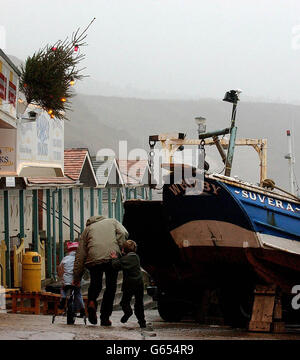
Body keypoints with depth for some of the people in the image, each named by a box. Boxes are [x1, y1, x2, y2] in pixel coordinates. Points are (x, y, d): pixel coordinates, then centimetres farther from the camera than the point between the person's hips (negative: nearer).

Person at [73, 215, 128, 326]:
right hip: (112, 258, -1)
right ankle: (105, 318, 8)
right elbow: (123, 233, 2)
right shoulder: (112, 222, 26)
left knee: (95, 283, 21)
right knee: (111, 287, 10)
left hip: (94, 259, 1)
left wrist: (76, 278, 19)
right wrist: (119, 250, 6)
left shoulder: (87, 229, 25)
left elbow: (80, 255, 19)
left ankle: (91, 302, -8)